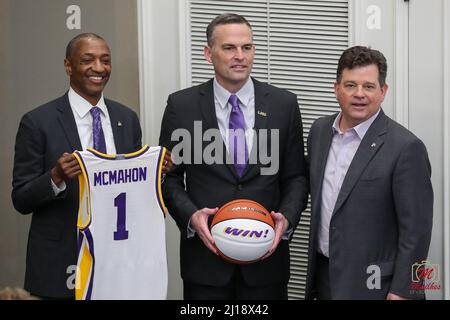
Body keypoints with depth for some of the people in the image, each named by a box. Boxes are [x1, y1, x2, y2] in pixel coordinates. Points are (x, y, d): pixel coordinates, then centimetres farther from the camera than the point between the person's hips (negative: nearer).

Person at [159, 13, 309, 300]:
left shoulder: (284, 104, 2)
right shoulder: (181, 105, 0)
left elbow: (296, 176, 6)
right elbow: (168, 176, 3)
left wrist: (287, 217, -12)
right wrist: (191, 215, -14)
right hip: (205, 256, -1)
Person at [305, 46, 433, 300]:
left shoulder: (406, 147, -15)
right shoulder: (320, 131, 5)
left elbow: (415, 231, -14)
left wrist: (401, 292, -16)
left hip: (374, 285, -6)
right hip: (324, 276, 6)